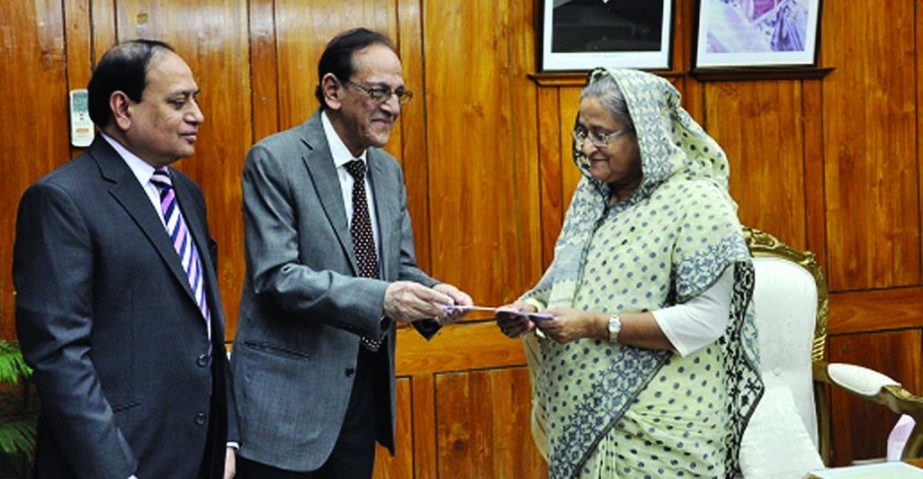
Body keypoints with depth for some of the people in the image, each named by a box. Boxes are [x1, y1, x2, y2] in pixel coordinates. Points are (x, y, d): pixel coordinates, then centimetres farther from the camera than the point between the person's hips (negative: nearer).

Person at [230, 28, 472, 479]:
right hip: (290, 392, -6)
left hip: (366, 384, 6)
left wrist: (431, 293, -10)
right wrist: (379, 299, -30)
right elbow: (276, 275, -20)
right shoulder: (274, 160, -11)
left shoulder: (389, 170, 10)